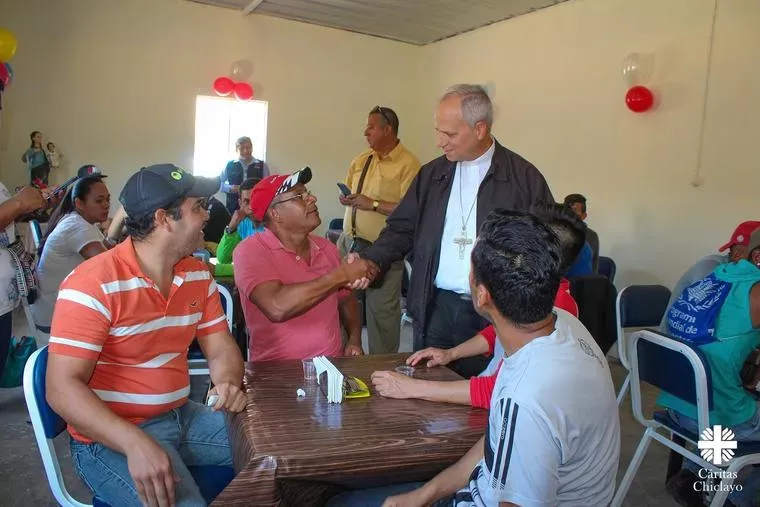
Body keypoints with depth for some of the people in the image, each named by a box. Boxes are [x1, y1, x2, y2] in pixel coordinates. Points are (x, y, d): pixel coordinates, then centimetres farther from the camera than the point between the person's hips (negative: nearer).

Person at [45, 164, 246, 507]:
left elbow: (221, 349, 7)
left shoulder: (198, 276, 2)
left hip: (182, 416, 7)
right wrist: (135, 444, -35)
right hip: (111, 436, -6)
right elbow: (62, 388, -22)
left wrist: (228, 383, -17)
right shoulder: (93, 284, -19)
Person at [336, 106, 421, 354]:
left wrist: (373, 204, -17)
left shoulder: (408, 164, -11)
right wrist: (346, 198, 3)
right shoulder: (361, 160, 12)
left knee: (382, 310, 1)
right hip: (349, 242, 7)